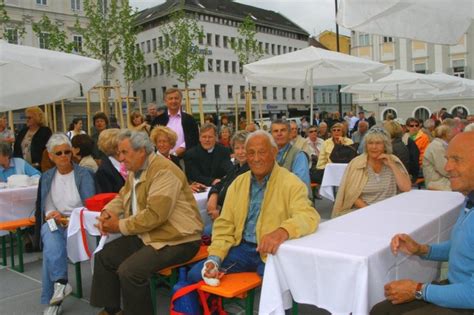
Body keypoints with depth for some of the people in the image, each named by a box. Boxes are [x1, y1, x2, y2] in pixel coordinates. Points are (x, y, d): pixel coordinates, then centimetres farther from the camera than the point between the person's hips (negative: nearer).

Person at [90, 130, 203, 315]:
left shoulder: (164, 171, -21)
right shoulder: (134, 171, 10)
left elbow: (155, 215, -28)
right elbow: (122, 197, 20)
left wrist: (120, 226, -17)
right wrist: (107, 212, -3)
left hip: (177, 239, -10)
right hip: (147, 235, 10)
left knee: (129, 270, -25)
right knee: (104, 256, 6)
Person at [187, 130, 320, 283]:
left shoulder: (290, 183, -7)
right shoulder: (238, 183, 9)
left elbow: (309, 216, -22)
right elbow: (225, 226, 9)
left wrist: (283, 231, -43)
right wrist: (214, 257, -7)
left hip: (272, 252, -4)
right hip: (242, 248, 5)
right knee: (195, 275, -8)